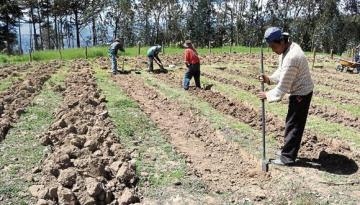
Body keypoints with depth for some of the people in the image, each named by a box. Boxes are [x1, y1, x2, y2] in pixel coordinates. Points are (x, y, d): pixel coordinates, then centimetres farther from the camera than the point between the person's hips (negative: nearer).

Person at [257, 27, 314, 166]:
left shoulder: (291, 58, -31)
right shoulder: (289, 47, 1)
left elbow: (283, 86, -25)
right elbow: (281, 71, 10)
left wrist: (268, 95, -14)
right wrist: (269, 79, -6)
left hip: (301, 94, -10)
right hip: (299, 91, 10)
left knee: (293, 125, -1)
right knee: (292, 123, 19)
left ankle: (287, 158, 10)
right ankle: (288, 150, 33)